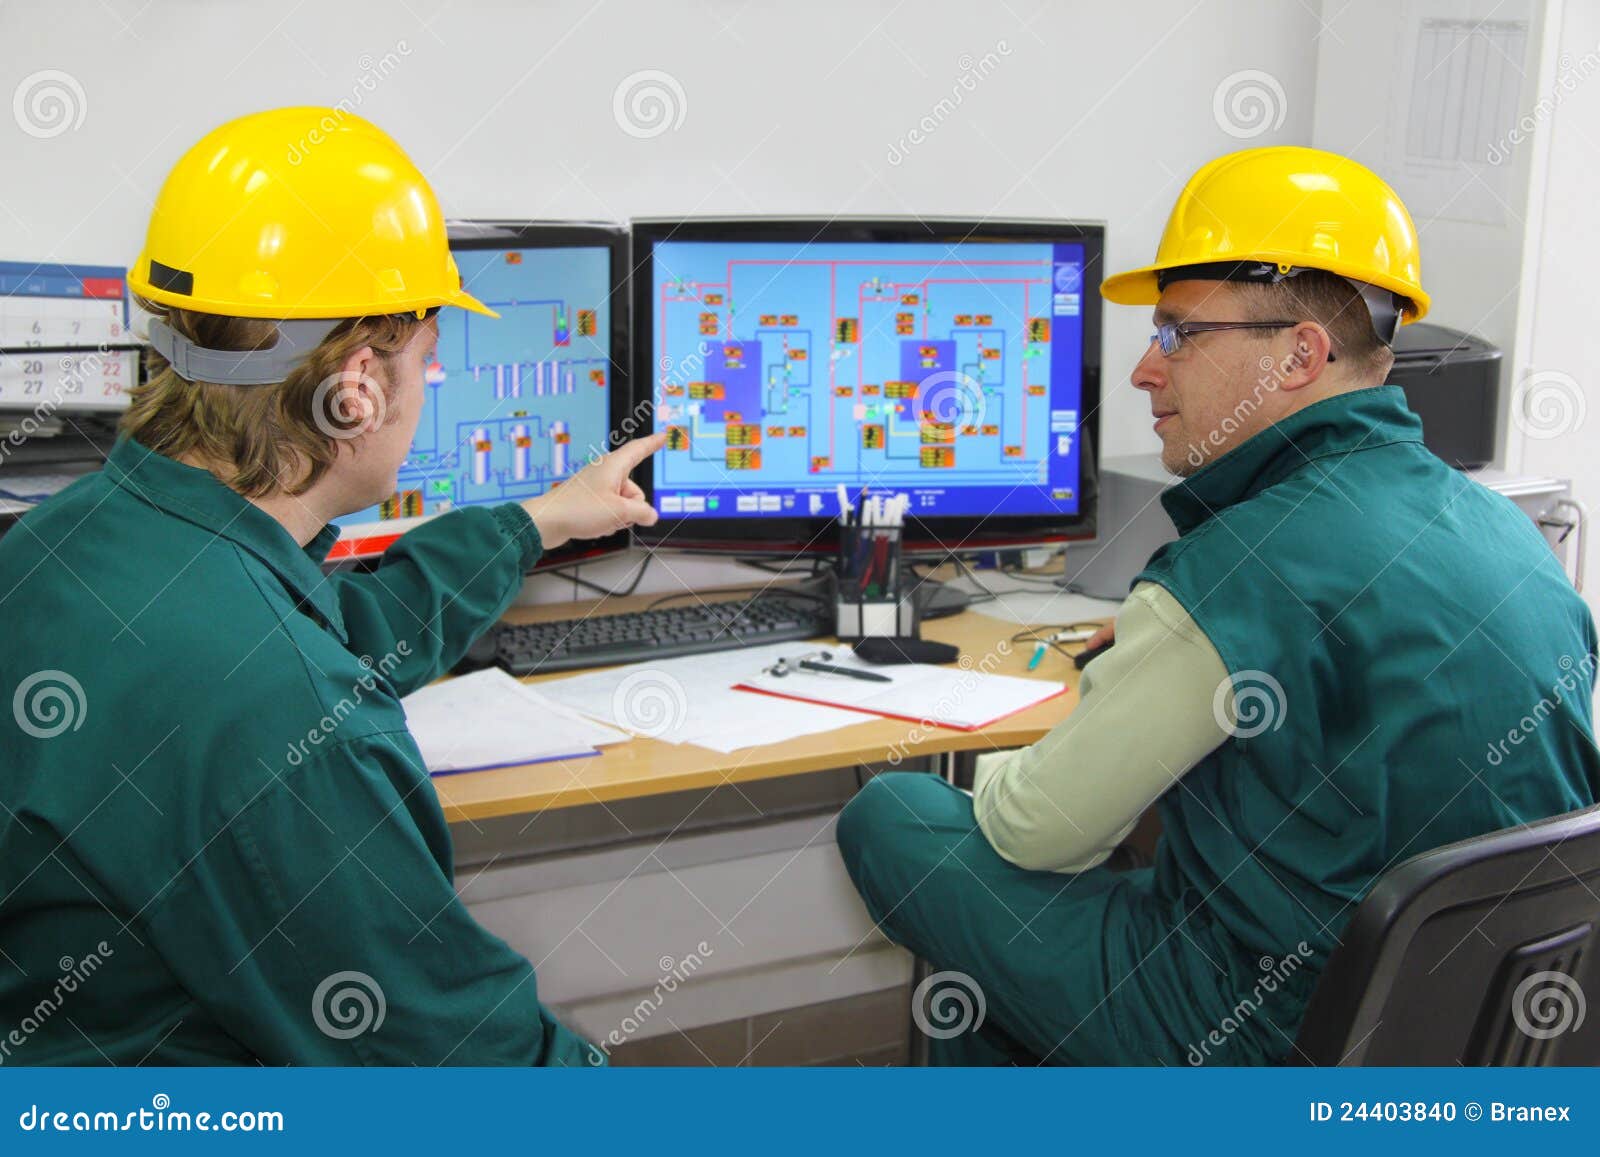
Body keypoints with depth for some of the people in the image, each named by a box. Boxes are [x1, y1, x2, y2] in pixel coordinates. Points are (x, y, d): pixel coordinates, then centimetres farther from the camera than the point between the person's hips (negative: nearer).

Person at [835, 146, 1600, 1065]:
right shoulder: (1511, 531, 1)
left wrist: (998, 779, 10)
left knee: (892, 817, 2)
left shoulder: (1240, 572, -25)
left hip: (1266, 1041, -9)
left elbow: (1039, 834, -14)